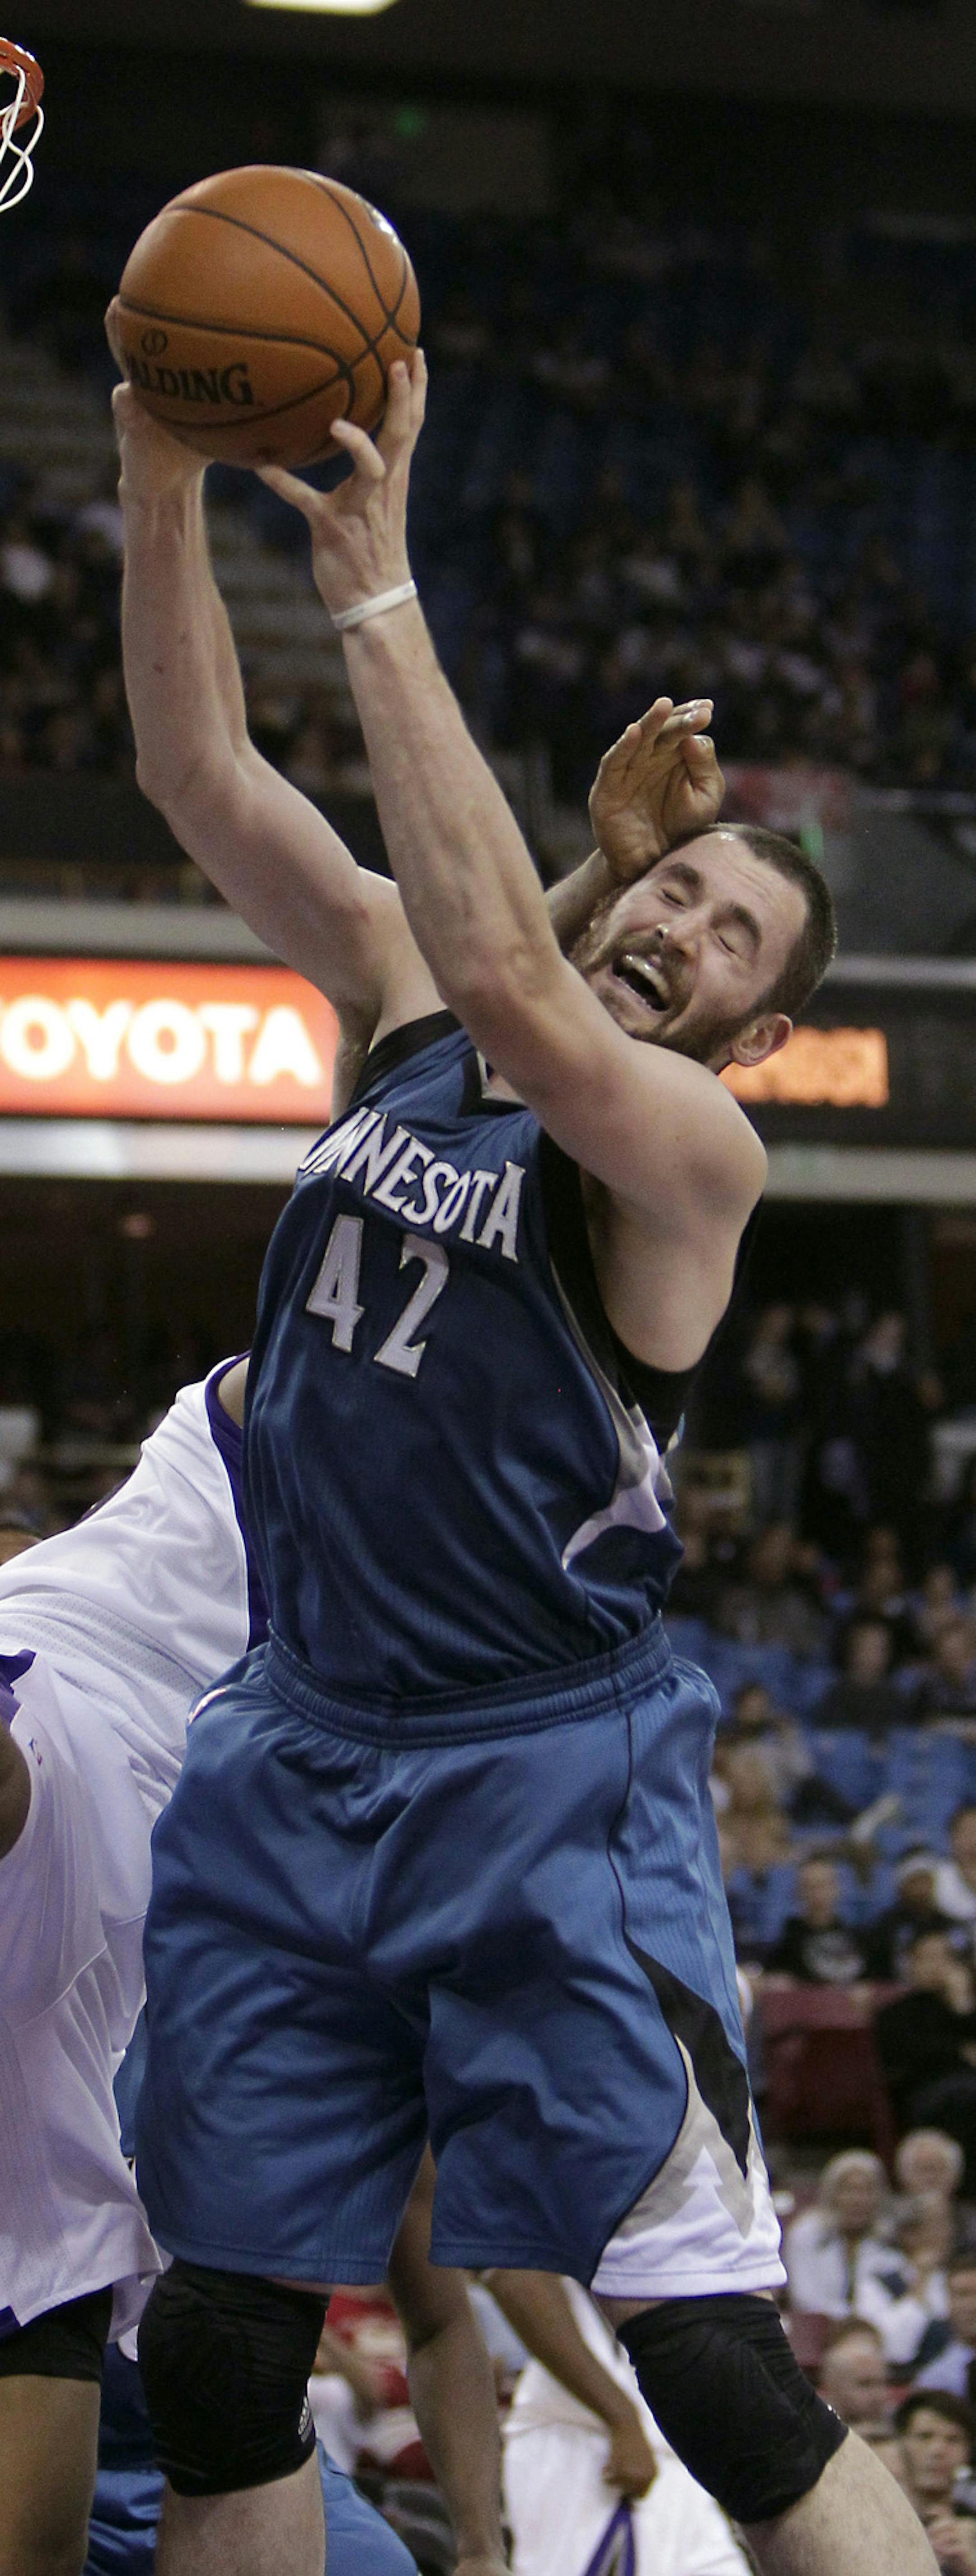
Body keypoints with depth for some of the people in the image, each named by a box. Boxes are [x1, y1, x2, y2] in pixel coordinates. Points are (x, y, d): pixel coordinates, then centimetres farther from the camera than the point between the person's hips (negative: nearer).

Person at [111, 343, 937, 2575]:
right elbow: (198, 773, 3)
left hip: (551, 1780, -6)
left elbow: (511, 984, -28)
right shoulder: (405, 1009, 9)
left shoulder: (699, 1148, -10)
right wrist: (162, 477, -13)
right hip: (296, 1758, 6)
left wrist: (376, 593, -28)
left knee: (720, 2370, -14)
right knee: (216, 2354, 7)